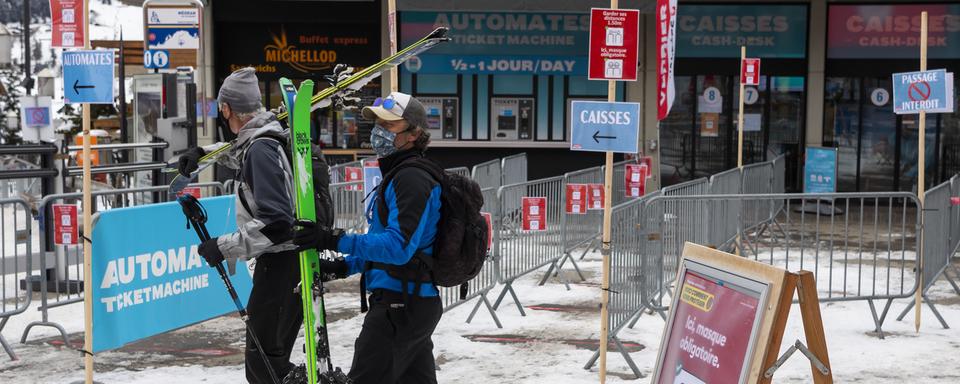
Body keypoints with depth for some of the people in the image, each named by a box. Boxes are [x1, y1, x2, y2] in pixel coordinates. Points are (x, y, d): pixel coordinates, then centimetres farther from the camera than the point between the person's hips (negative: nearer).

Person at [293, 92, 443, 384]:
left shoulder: (411, 179, -17)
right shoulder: (398, 176, 17)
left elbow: (398, 246, -26)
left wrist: (333, 240, -28)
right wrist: (342, 267, 10)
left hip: (400, 305, -11)